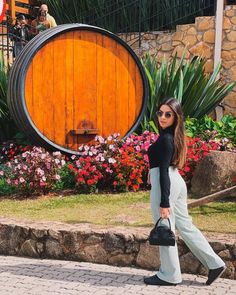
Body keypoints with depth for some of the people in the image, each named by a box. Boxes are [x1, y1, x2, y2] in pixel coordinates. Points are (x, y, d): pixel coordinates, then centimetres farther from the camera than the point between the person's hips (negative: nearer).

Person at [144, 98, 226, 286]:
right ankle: (214, 263, 15)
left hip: (165, 184, -10)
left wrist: (164, 202, -21)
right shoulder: (172, 136, 12)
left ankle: (169, 275, 12)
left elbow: (164, 171, -20)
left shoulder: (165, 139, -16)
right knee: (185, 225, 14)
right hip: (176, 181, 10)